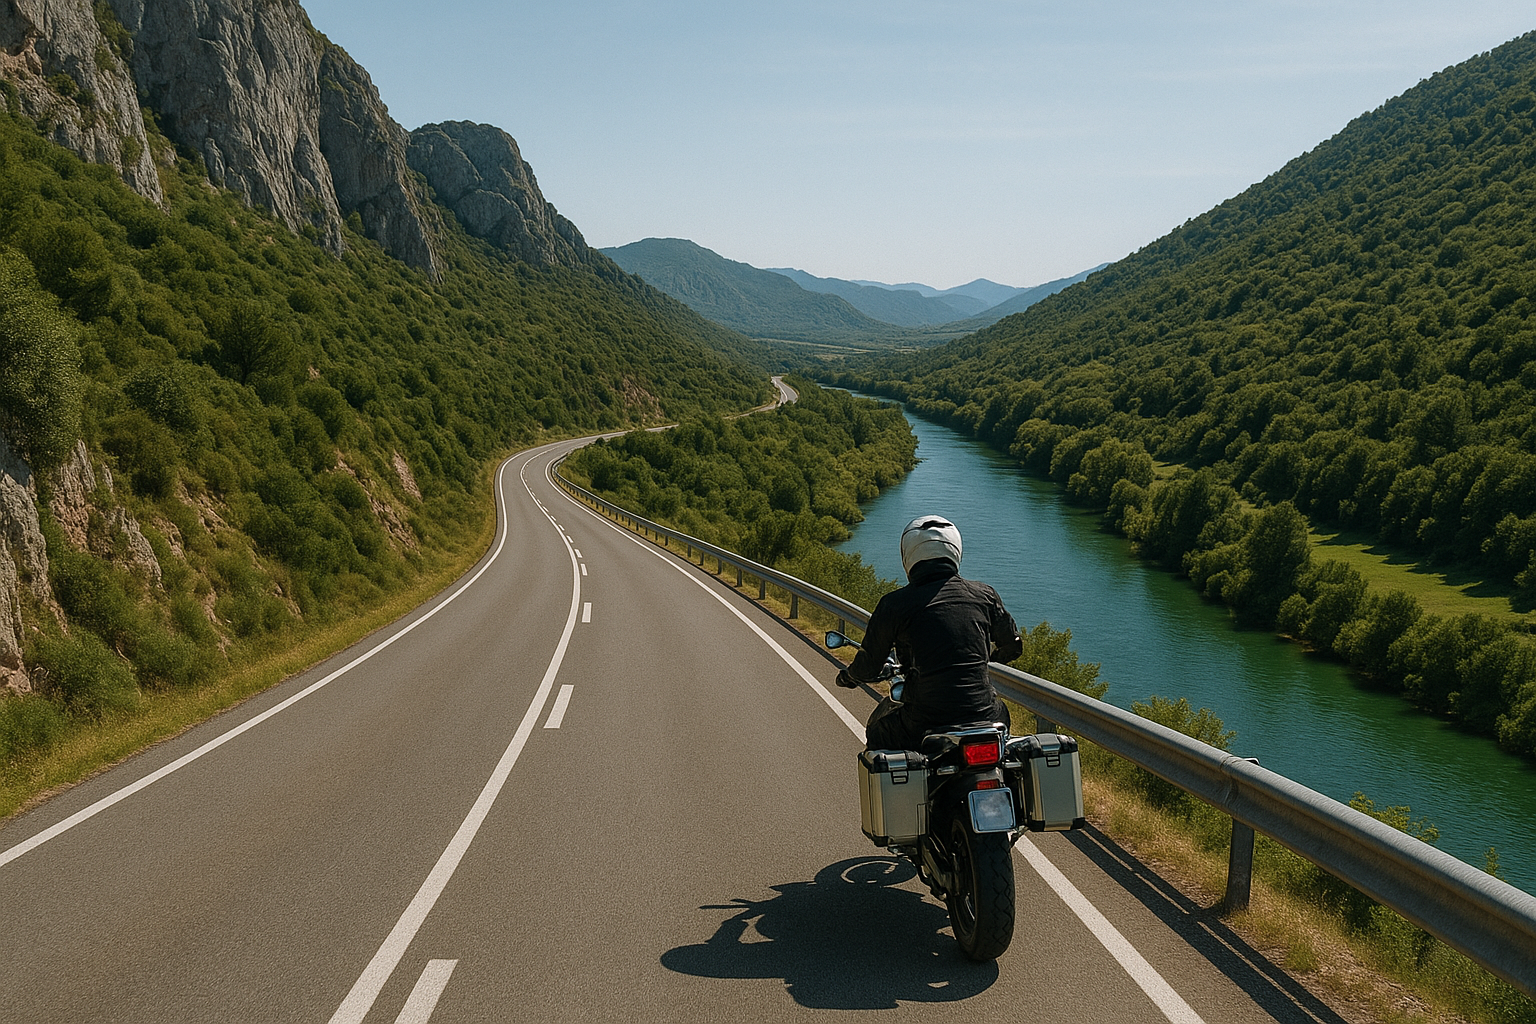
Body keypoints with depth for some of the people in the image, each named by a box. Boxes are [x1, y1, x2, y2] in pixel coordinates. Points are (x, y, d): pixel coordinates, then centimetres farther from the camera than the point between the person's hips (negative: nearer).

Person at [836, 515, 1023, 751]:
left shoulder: (894, 603, -3)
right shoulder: (984, 594, 6)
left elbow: (869, 667, 5)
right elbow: (1013, 646, 21)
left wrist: (847, 676, 29)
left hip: (926, 724, -2)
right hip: (984, 716, 2)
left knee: (877, 731, 29)